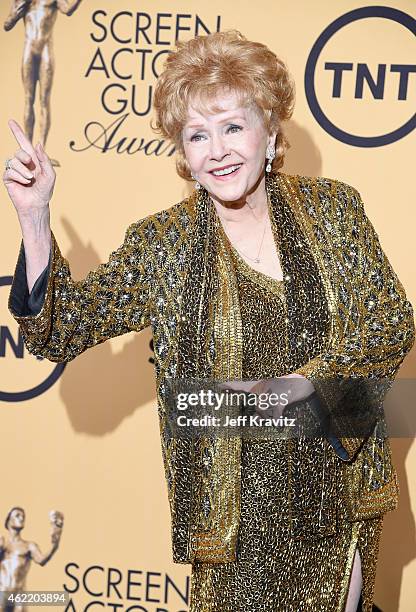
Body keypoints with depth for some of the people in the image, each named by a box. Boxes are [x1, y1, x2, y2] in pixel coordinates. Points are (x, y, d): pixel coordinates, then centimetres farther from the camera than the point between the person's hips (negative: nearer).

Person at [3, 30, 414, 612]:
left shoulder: (333, 208, -3)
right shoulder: (161, 244, -6)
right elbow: (63, 328, -9)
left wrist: (293, 385, -18)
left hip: (339, 483, 2)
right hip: (235, 506, -1)